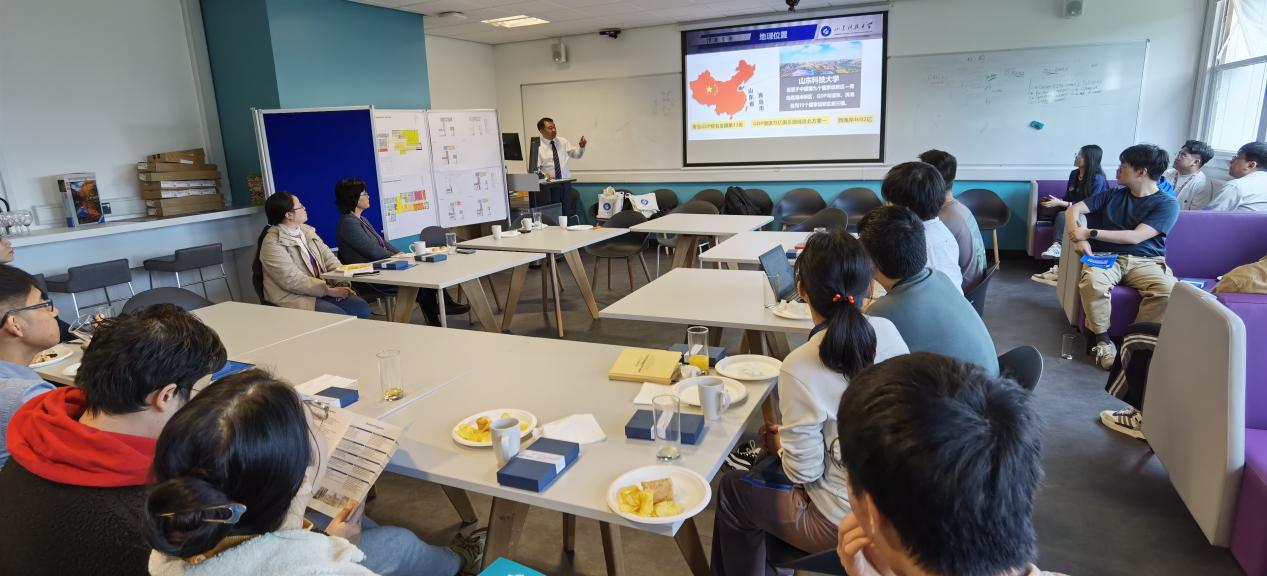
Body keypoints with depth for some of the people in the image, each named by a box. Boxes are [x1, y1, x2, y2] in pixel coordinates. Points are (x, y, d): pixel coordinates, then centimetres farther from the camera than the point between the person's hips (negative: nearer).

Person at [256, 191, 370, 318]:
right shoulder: (272, 243, -11)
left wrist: (342, 283, -9)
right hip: (294, 298, -7)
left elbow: (328, 258, 8)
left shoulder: (307, 230, 11)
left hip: (321, 290, 7)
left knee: (362, 307, -14)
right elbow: (292, 281, -18)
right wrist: (329, 290, -18)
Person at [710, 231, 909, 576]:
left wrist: (780, 443, 1)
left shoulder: (799, 368, -27)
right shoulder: (888, 331, -11)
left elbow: (804, 472, -19)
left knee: (733, 490, 18)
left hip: (847, 520, -6)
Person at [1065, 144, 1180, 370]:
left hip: (1145, 260, -1)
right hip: (1107, 256, 1)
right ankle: (1102, 339, -17)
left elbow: (1135, 237, -10)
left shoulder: (1167, 203, 3)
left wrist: (1090, 233, -11)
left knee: (1168, 289, -35)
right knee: (1093, 282, -36)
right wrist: (1078, 237, -10)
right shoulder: (1113, 195, 16)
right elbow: (1074, 209, 9)